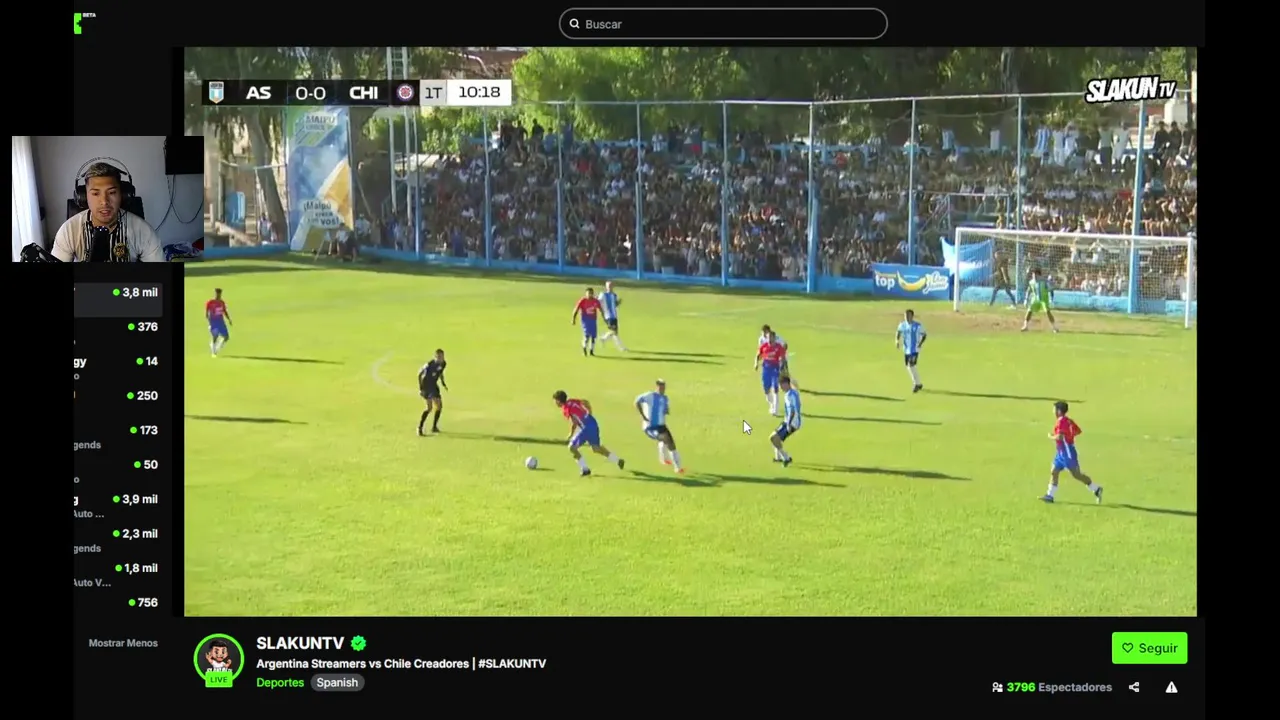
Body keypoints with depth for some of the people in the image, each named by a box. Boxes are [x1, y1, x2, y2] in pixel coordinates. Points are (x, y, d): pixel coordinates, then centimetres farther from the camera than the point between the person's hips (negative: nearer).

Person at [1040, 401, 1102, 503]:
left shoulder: (1061, 421, -18)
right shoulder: (1068, 420, 11)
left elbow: (1059, 437, -29)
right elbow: (1078, 431, 18)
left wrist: (1051, 437, -11)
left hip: (1067, 452, -10)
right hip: (1062, 452, 10)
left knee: (1076, 474, -5)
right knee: (1054, 472, 7)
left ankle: (1096, 489, 3)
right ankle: (1050, 495, 7)